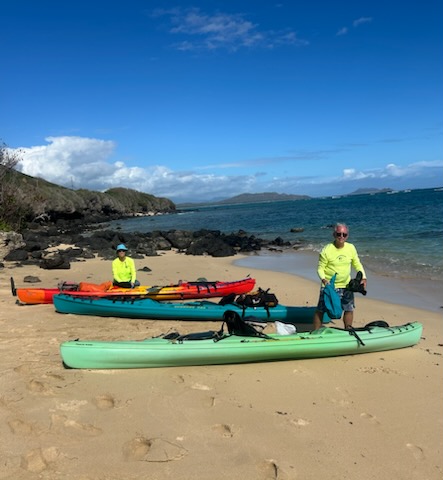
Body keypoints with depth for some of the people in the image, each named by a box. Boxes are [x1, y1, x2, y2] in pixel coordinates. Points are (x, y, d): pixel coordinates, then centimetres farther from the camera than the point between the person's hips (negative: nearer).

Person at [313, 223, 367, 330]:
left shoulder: (351, 248, -2)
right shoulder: (326, 250, -15)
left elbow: (357, 264, 9)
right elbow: (320, 268, -11)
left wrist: (363, 277, -5)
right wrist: (323, 279, -28)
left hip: (346, 285, 4)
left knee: (349, 309, 13)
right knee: (320, 310, -1)